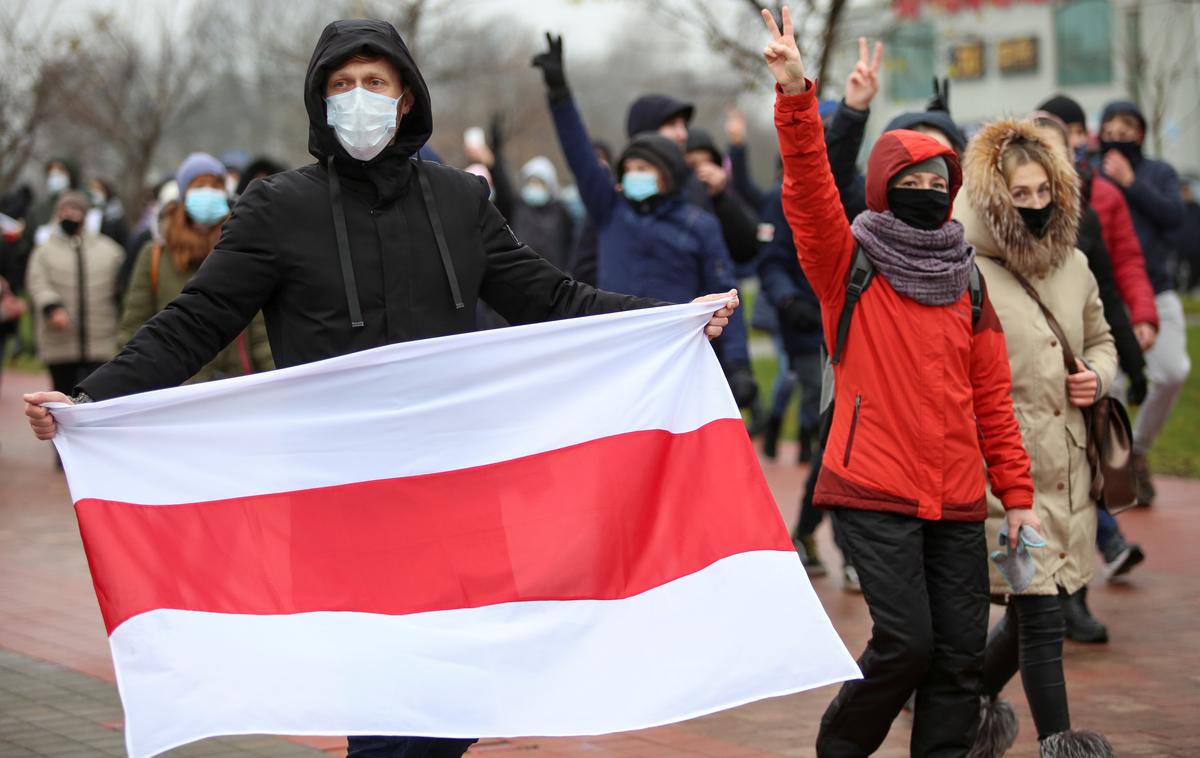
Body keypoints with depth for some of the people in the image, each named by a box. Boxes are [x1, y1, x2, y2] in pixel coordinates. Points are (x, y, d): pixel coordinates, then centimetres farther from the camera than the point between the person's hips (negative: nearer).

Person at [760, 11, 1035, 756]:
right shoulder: (850, 263, 1)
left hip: (957, 499, 5)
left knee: (962, 651, 3)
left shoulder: (965, 283, 13)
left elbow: (992, 396, 14)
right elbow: (810, 192, -17)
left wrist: (1017, 492, 10)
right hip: (875, 492, -5)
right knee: (906, 640, -11)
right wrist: (796, 96, -30)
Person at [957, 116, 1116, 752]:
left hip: (1068, 467, 7)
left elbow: (1100, 338, 26)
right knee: (1041, 615, -8)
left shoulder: (1073, 266, 10)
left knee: (1032, 613, 15)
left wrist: (1099, 376, 3)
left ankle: (970, 701, 39)